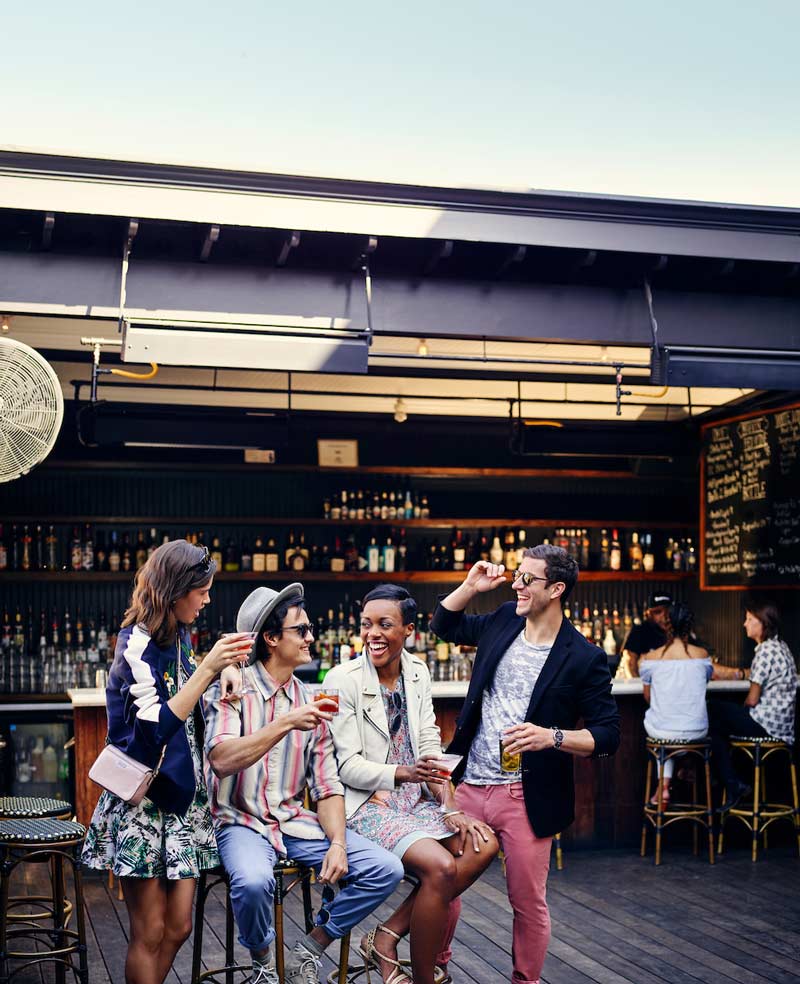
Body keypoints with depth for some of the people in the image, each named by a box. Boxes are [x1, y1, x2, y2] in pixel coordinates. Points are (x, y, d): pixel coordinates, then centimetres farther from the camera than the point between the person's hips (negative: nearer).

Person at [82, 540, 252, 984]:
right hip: (142, 799, -7)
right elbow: (155, 728, -24)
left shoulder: (179, 638, 9)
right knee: (150, 932, 0)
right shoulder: (136, 643, -15)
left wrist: (220, 670, 5)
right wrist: (207, 669, -25)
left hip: (181, 795, 7)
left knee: (178, 926, 7)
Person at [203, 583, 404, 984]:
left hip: (295, 821, 5)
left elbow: (327, 786, 7)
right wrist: (286, 724, -29)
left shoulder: (310, 702, 9)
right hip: (242, 821, -5)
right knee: (254, 881, -37)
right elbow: (221, 761, -23)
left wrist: (338, 844, -10)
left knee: (386, 869, -12)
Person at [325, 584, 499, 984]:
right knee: (442, 867, -27)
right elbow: (348, 766, -13)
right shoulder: (342, 679, -10)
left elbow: (430, 748, 5)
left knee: (484, 844, -16)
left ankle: (387, 936, -10)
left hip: (415, 800, 6)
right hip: (368, 804, -6)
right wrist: (402, 773, -29)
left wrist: (450, 808, -8)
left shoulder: (417, 673, 7)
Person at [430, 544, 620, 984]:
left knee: (528, 902, 5)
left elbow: (607, 735, -7)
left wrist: (553, 737, -23)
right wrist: (471, 586, 6)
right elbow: (444, 624, 23)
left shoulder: (584, 658, -8)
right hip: (467, 785, 4)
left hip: (525, 797, -4)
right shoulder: (504, 621, 6)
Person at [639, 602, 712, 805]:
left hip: (660, 731, -1)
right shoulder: (702, 655, -6)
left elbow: (648, 697, 5)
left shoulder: (651, 658, -9)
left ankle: (664, 785, 25)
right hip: (697, 732, 1)